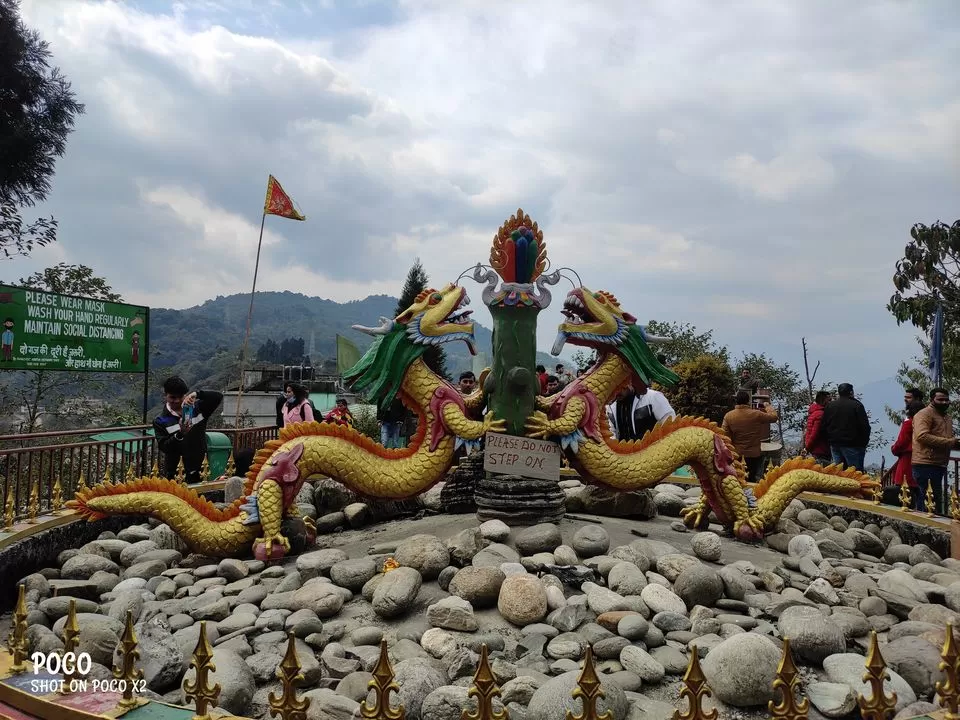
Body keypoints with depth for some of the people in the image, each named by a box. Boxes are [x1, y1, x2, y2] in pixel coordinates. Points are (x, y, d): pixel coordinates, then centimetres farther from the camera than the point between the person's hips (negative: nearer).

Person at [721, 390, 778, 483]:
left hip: (737, 455, 2)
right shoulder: (756, 414, -16)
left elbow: (725, 436, -6)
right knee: (752, 480, 11)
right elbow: (774, 417, -1)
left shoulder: (728, 416, -10)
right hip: (754, 454, -2)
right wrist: (767, 406, 17)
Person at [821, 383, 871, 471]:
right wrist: (864, 443, 3)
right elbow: (865, 426, -8)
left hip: (834, 445, 5)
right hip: (852, 444, -5)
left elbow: (824, 427, 11)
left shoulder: (830, 406, 10)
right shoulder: (857, 405, -5)